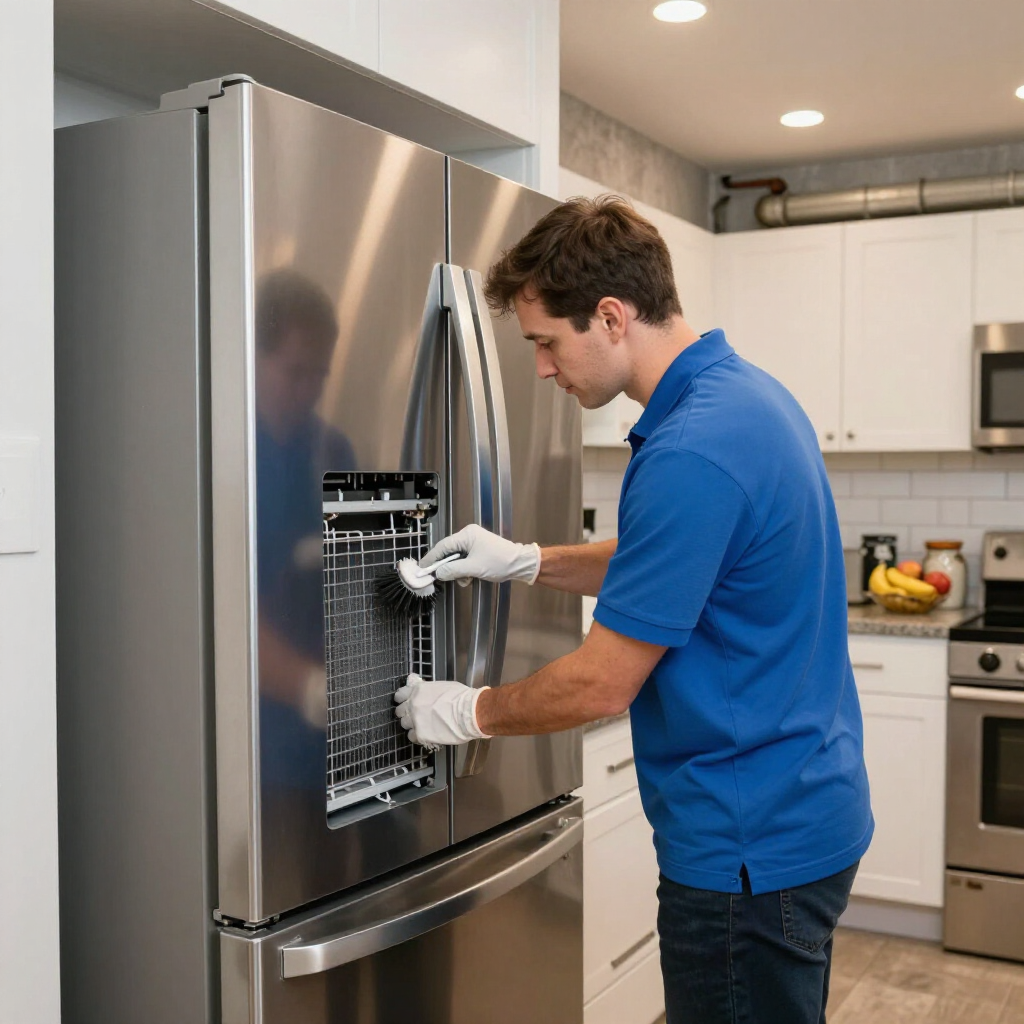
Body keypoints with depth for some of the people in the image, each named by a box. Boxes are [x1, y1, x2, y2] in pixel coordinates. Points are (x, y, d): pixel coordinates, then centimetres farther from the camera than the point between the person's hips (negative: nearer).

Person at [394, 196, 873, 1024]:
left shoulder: (691, 451, -27)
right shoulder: (747, 394, 4)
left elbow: (603, 685, -21)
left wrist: (470, 712, -5)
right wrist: (526, 561, 9)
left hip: (751, 843, -10)